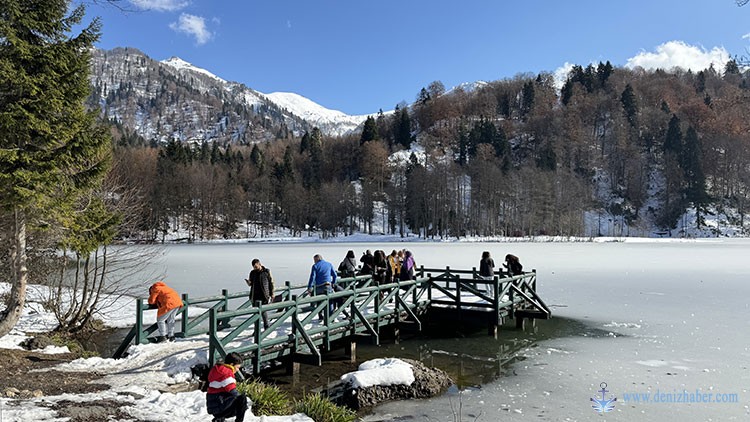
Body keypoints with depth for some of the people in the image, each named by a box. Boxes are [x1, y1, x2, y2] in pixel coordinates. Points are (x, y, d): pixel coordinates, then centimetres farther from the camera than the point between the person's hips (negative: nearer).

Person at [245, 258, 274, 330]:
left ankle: (266, 328, 8)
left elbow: (271, 283, 1)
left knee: (264, 312, -3)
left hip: (264, 296, -3)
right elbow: (250, 284, 14)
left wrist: (272, 294, -3)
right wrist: (248, 282, -10)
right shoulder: (252, 273, 6)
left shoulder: (266, 272, -3)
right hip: (255, 296, 3)